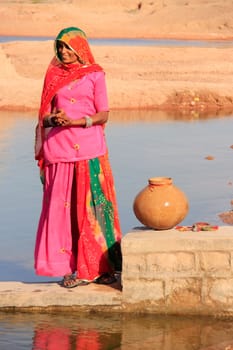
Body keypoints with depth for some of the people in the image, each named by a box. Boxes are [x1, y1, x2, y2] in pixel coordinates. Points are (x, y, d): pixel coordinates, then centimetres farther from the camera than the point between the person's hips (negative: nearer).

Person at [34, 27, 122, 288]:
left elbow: (103, 114, -1)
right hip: (59, 147, 2)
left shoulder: (94, 75, 3)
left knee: (93, 205, -3)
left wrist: (76, 121, -16)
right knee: (62, 206, -1)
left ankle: (102, 266, 3)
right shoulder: (53, 75, 12)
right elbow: (45, 116, 13)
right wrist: (53, 119, -10)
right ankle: (70, 267, 3)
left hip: (89, 147, -2)